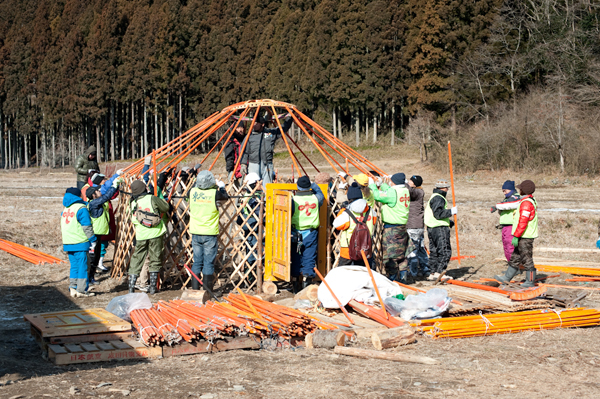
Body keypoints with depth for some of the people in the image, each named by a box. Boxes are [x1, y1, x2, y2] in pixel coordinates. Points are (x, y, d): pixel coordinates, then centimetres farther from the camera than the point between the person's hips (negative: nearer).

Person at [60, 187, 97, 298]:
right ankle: (81, 291, -1)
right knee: (82, 266, -1)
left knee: (74, 266, 13)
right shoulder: (81, 209, -9)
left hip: (68, 243, 7)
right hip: (80, 243, -7)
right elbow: (87, 227, -12)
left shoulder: (65, 209, 16)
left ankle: (73, 289, 8)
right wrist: (92, 240, -4)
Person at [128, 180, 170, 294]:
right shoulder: (152, 199, -6)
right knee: (155, 260, 8)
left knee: (136, 260, 10)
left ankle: (131, 287, 6)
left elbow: (134, 221, 11)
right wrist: (161, 200, 18)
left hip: (141, 235, 2)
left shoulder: (133, 203, 5)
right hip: (155, 233, -2)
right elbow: (166, 208, 1)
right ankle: (153, 287, 10)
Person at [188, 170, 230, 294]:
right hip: (210, 233, -3)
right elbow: (225, 196, 9)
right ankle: (207, 291, 4)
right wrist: (221, 187, 27)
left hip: (196, 233, 4)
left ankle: (195, 289, 14)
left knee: (197, 261, 11)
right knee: (209, 262, 2)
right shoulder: (215, 193, -12)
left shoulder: (192, 192, -3)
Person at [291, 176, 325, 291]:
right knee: (309, 258, 5)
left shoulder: (293, 200, -11)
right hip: (311, 233, 1)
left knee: (296, 258, 10)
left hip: (296, 233, -1)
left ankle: (297, 284, 14)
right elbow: (320, 194, 21)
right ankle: (307, 281, -1)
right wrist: (312, 184, 32)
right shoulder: (316, 198, -3)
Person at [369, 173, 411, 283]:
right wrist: (381, 184, 27)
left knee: (390, 254, -2)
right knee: (401, 254, 16)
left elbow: (377, 196, -17)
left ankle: (393, 278, 0)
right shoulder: (405, 191, 7)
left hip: (391, 228, -8)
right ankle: (403, 277, 18)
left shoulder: (393, 192, -18)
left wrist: (372, 185, -2)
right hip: (402, 227, 8)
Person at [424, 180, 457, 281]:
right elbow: (438, 214, -21)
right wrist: (451, 211, -16)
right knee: (445, 252, -10)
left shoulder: (433, 197, 21)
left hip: (432, 228, 11)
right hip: (439, 229, -11)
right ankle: (438, 273, -15)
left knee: (434, 252, 13)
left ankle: (432, 274, 15)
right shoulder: (438, 198, -13)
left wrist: (450, 222, 22)